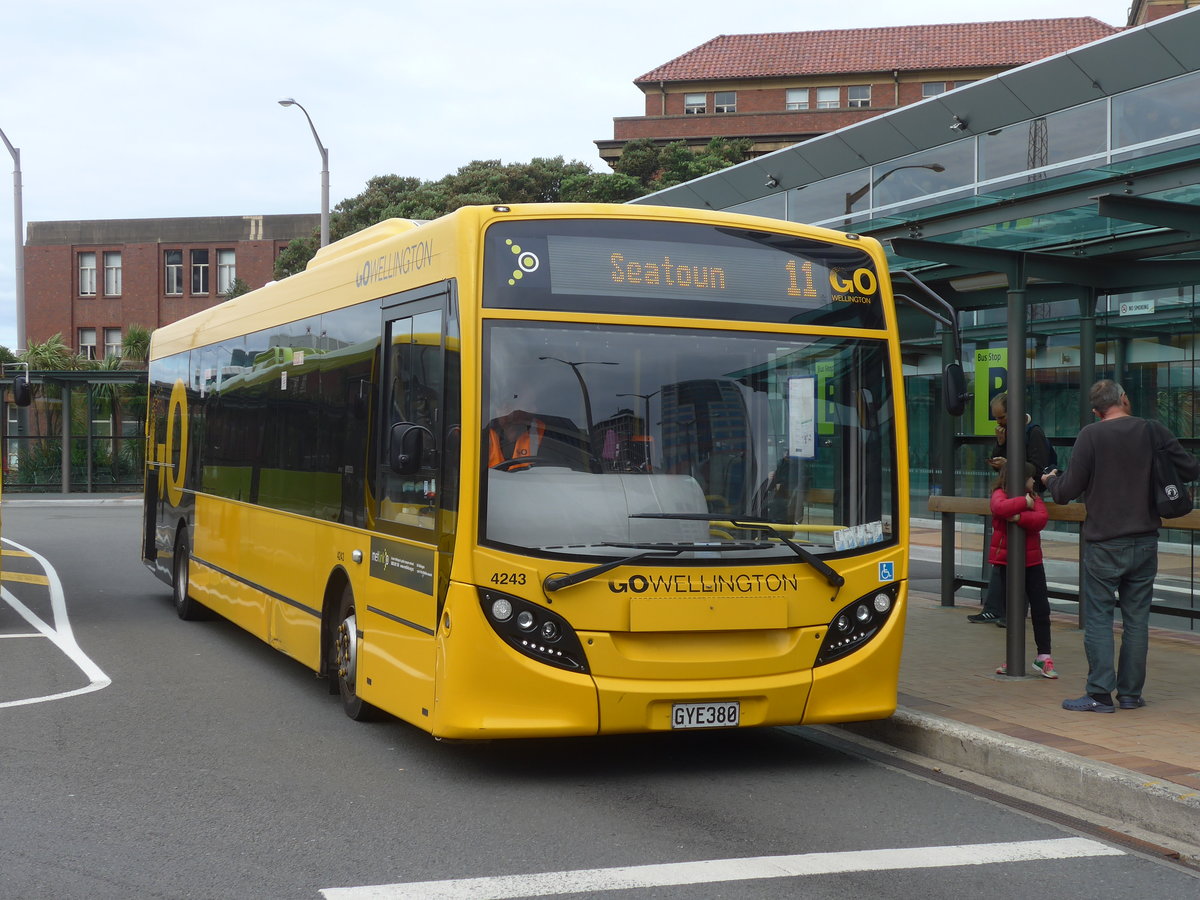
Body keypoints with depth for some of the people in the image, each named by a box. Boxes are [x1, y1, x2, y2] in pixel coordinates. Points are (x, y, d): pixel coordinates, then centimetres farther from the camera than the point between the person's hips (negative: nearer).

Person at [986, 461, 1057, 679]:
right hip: (1006, 562, -3)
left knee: (1041, 609, -1)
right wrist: (1024, 502, -22)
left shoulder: (1034, 498, 7)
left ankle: (1044, 657, 6)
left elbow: (1041, 519, -13)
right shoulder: (1000, 495, -6)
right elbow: (1000, 508, -31)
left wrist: (1019, 517, -26)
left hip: (1032, 562, 3)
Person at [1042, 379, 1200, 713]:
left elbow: (1067, 492, -9)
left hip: (1104, 544, -3)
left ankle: (1100, 694, 1)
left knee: (1098, 617, 3)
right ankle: (1131, 694, 14)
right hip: (1145, 543, 3)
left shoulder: (1091, 435, -10)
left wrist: (1050, 480, 13)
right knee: (1137, 619, 10)